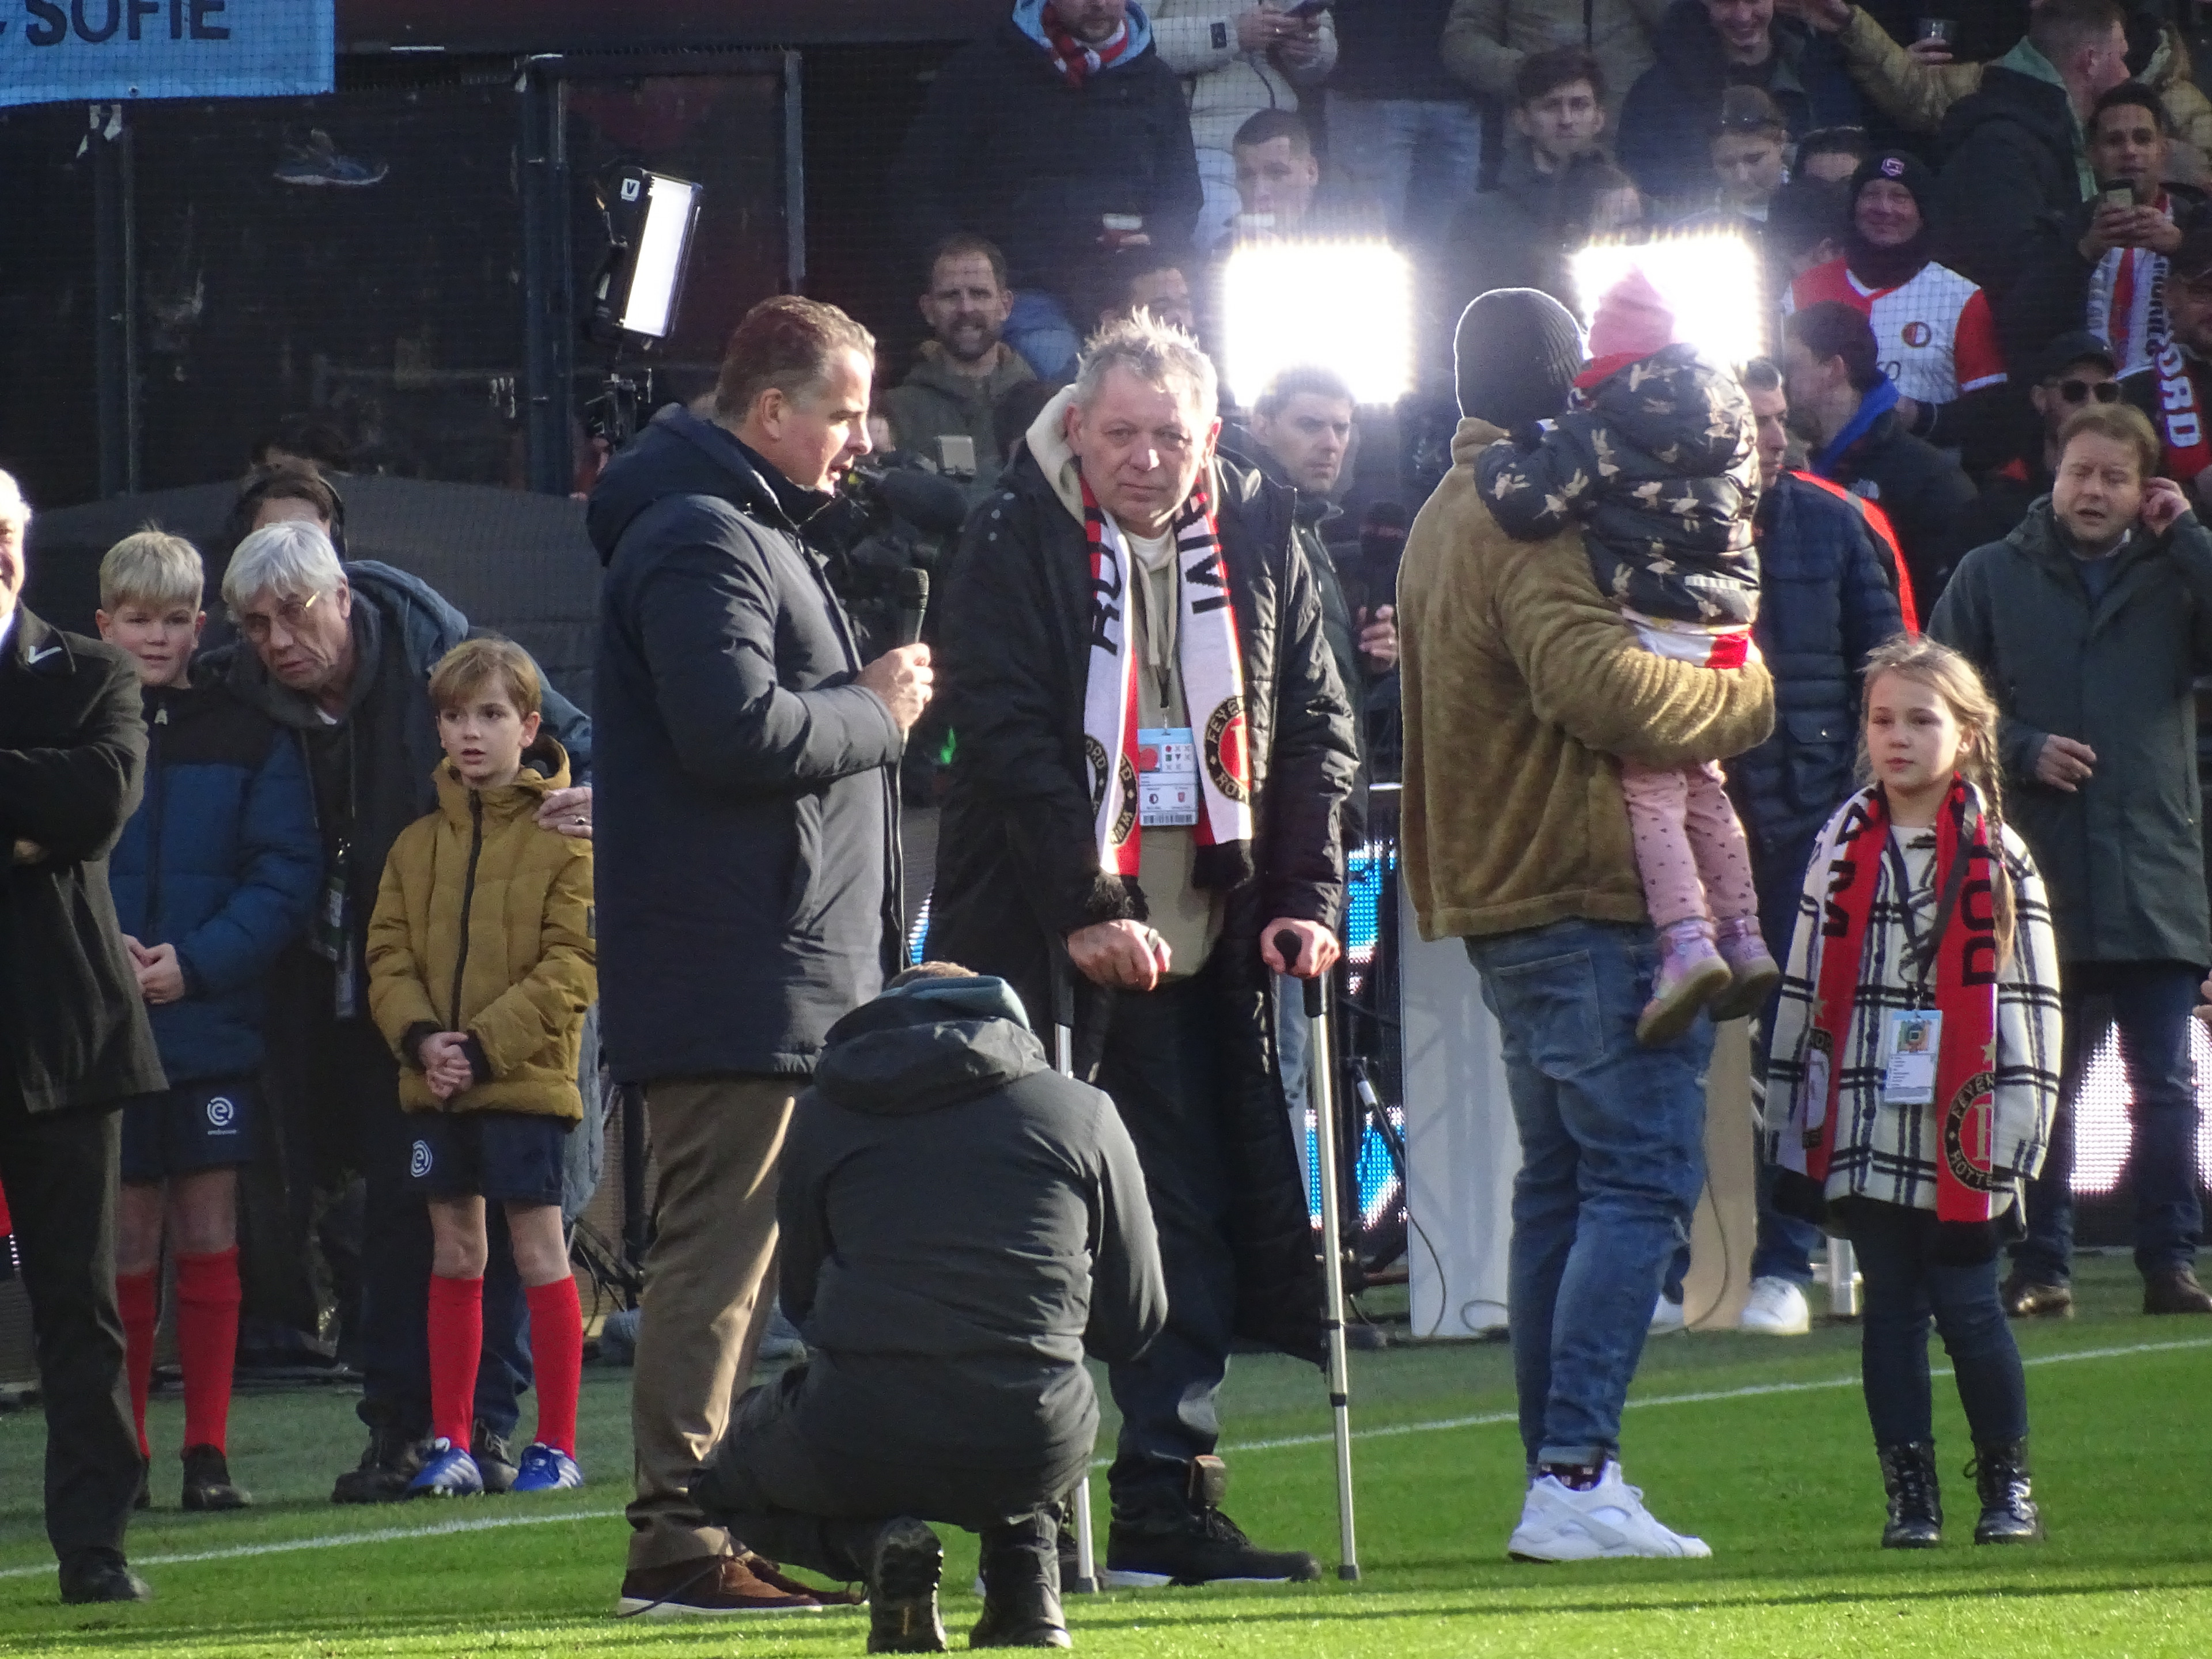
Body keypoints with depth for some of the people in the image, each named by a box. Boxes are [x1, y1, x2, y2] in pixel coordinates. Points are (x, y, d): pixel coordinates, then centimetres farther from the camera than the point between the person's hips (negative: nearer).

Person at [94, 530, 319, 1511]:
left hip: (214, 1020, 0)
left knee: (208, 1237, 1)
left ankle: (209, 1454, 5)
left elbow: (286, 874, -2)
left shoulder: (248, 738, 3)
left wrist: (198, 962, -14)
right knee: (126, 1240, 1)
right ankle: (122, 1455, 7)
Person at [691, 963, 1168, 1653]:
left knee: (728, 1473, 32)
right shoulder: (1082, 1112, 11)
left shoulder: (823, 1111, 12)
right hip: (1033, 1455, 2)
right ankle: (1024, 1569, 12)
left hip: (857, 1448, -2)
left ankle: (871, 1544, 1)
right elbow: (1134, 1322, 15)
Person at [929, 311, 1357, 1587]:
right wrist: (1089, 908, -19)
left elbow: (1317, 726, 11)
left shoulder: (1258, 539, 8)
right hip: (1040, 951, -4)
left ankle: (1169, 1502, 8)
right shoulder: (1017, 544, -5)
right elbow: (1009, 736, -12)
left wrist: (1306, 897, -1)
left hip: (1198, 954, 4)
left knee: (1189, 1229, 3)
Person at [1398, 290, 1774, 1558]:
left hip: (1500, 899, 10)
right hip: (1587, 895, -10)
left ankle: (1562, 1474, 15)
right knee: (1641, 1178, -11)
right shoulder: (1526, 524, -15)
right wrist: (1743, 697, -13)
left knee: (1561, 1183, 14)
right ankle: (1576, 1478, -19)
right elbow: (1596, 682, -28)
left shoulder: (1445, 522, 18)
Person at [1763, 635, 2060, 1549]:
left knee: (1968, 1306, 0)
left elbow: (2026, 1002, 0)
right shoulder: (1843, 850, 7)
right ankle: (1909, 1494, 9)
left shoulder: (1996, 858, 0)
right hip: (1865, 1127, 2)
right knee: (1891, 1309, 4)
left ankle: (2007, 1483, 13)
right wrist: (1794, 1132, 8)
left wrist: (2016, 1130, -6)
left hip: (1959, 1136, -2)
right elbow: (1806, 992, 10)